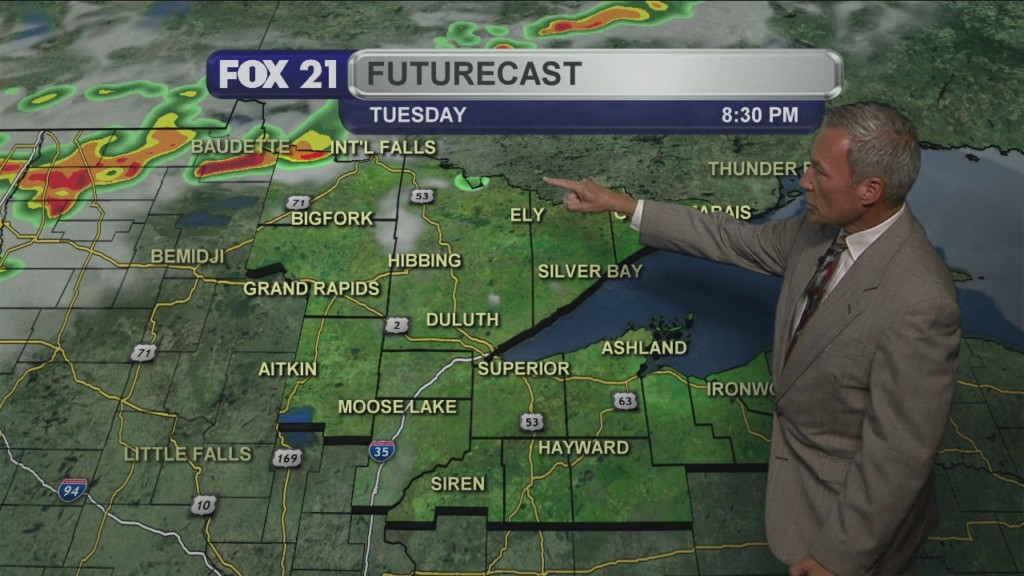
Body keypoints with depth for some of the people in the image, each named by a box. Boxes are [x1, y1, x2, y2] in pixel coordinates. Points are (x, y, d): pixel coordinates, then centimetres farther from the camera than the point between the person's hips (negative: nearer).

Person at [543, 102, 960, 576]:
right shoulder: (823, 228, -11)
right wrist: (619, 204, 3)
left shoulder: (919, 302, -35)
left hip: (856, 505, -7)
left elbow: (900, 452, -28)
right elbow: (735, 240, 2)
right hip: (799, 462, 7)